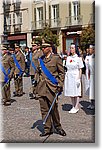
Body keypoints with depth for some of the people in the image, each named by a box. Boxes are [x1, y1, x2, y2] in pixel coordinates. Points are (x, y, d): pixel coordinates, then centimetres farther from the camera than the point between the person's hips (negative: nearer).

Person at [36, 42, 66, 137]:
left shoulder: (56, 58, -1)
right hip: (42, 87, 5)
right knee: (44, 109, 6)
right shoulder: (41, 59, 15)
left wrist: (60, 85, -6)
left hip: (52, 86, -5)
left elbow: (61, 72, 0)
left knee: (53, 108, 0)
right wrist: (38, 70, 5)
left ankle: (57, 127, 20)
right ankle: (48, 129, 16)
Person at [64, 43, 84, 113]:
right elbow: (67, 68, 14)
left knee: (76, 93, 1)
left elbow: (80, 69, -6)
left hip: (76, 76, -5)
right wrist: (66, 75, 8)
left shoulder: (78, 58, -5)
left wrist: (79, 78, -11)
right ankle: (73, 106, 22)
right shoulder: (68, 58, 10)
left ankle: (76, 107, 10)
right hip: (69, 76, 6)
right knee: (71, 92, 10)